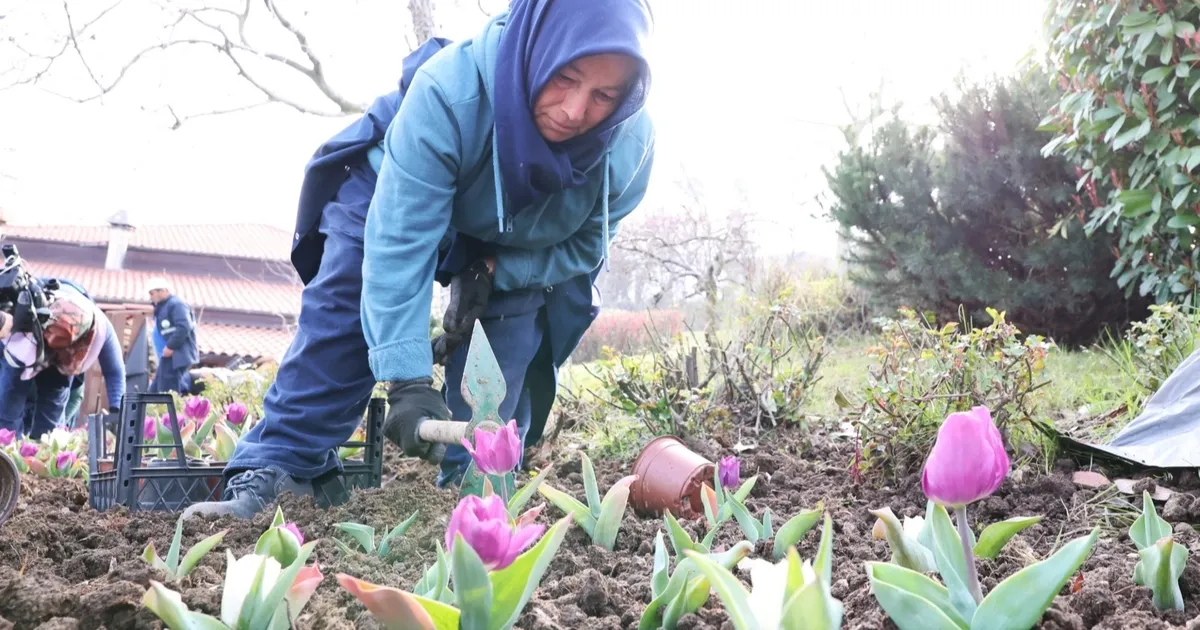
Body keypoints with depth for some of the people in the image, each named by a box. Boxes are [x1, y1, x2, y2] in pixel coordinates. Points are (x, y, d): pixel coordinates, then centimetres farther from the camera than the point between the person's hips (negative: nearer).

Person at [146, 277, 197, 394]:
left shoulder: (176, 304, -11)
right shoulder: (162, 307, 24)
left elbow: (184, 327, -25)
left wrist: (171, 346, -23)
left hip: (175, 356, -11)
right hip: (169, 356, 11)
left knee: (168, 394, -15)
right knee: (155, 391, 12)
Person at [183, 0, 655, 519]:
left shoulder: (630, 146, -32)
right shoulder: (448, 90, -44)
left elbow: (586, 246, -13)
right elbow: (398, 244, -44)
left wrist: (494, 271, -30)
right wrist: (408, 381, -49)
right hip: (400, 194, -3)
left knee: (508, 348, -10)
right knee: (339, 320, -14)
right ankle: (273, 470, -11)